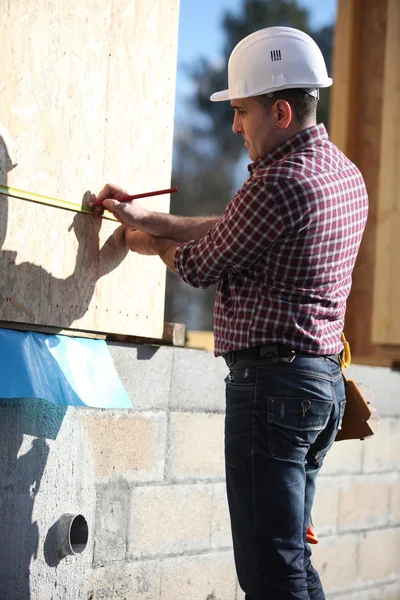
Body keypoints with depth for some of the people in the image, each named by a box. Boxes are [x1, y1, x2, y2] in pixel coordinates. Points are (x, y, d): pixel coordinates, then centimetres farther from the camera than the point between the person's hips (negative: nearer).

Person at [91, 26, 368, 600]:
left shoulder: (280, 182, -18)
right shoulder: (344, 171, 14)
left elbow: (199, 265, -5)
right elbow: (232, 229, 20)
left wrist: (153, 244, 16)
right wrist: (145, 217, 20)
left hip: (271, 380, -10)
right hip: (324, 379, 10)